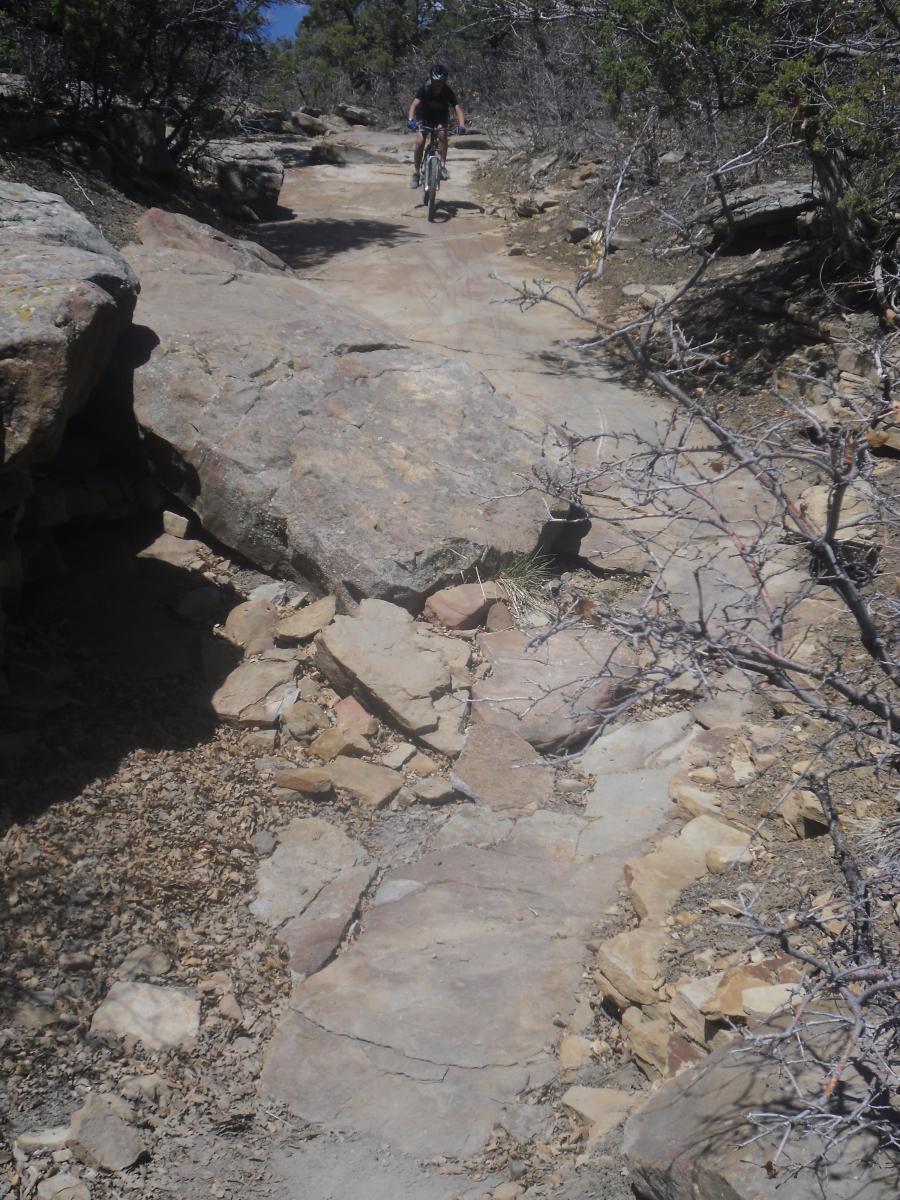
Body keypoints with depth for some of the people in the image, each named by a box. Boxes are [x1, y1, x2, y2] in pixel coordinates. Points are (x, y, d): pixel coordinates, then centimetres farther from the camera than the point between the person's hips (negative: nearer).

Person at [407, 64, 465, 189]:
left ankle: (443, 165, -17)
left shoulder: (448, 92, -26)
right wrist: (410, 119, -59)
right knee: (420, 142, -17)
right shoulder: (424, 90, -27)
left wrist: (461, 125, -54)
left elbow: (457, 109, -35)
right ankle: (416, 172, -1)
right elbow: (414, 104, -39)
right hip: (424, 116, 0)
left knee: (442, 134, -29)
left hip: (441, 117, 0)